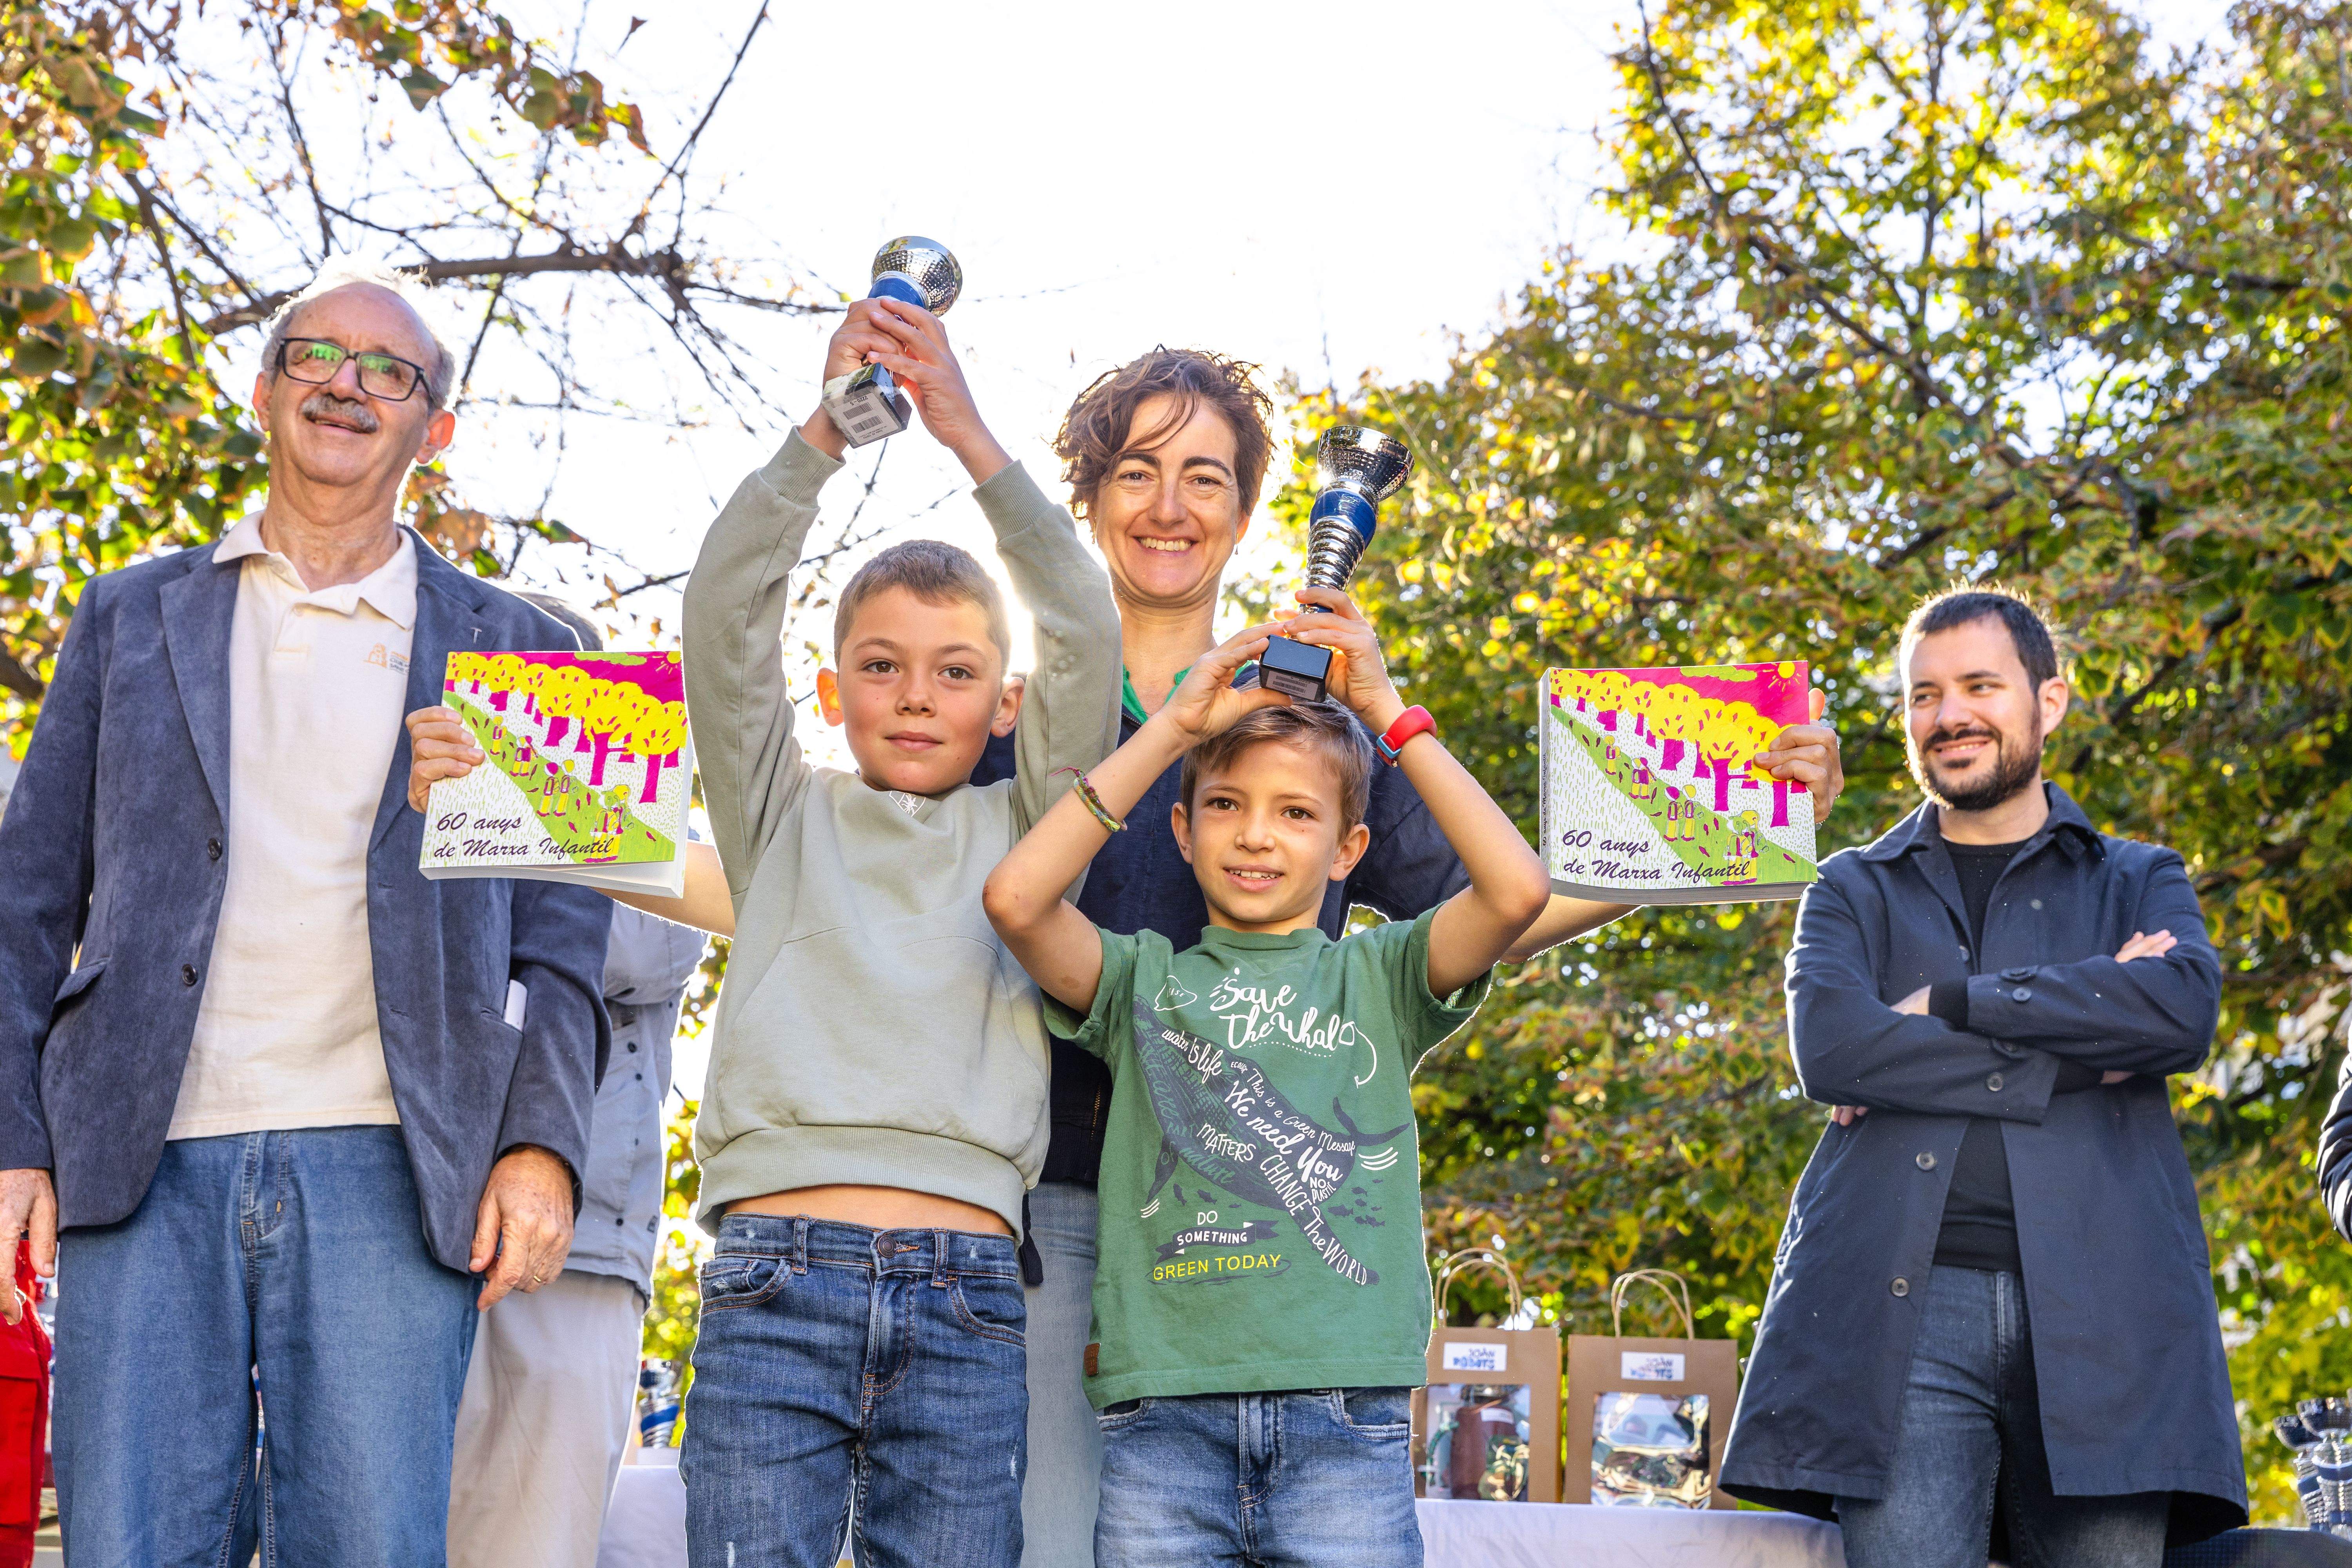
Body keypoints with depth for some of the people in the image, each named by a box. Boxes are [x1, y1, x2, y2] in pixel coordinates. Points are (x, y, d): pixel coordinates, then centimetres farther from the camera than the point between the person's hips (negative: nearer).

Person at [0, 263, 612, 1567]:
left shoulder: (509, 651, 14)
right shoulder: (132, 616, 18)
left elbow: (561, 936, 9)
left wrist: (543, 1143, -5)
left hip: (385, 1168, -1)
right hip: (141, 1166, 1)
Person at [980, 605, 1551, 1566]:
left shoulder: (1374, 978, 12)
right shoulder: (1146, 978, 12)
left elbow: (1517, 889, -5)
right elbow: (1017, 898, -6)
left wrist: (1390, 715, 2)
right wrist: (1172, 727, 0)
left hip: (1344, 1419, 0)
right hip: (1163, 1417, 0)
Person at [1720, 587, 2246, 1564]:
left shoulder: (2141, 883, 21)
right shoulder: (1856, 890, 20)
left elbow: (2186, 1009, -3)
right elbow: (1829, 1047, -2)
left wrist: (1951, 1001, -3)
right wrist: (2079, 1053, -4)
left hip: (2101, 1315, 1)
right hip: (1908, 1309, 0)